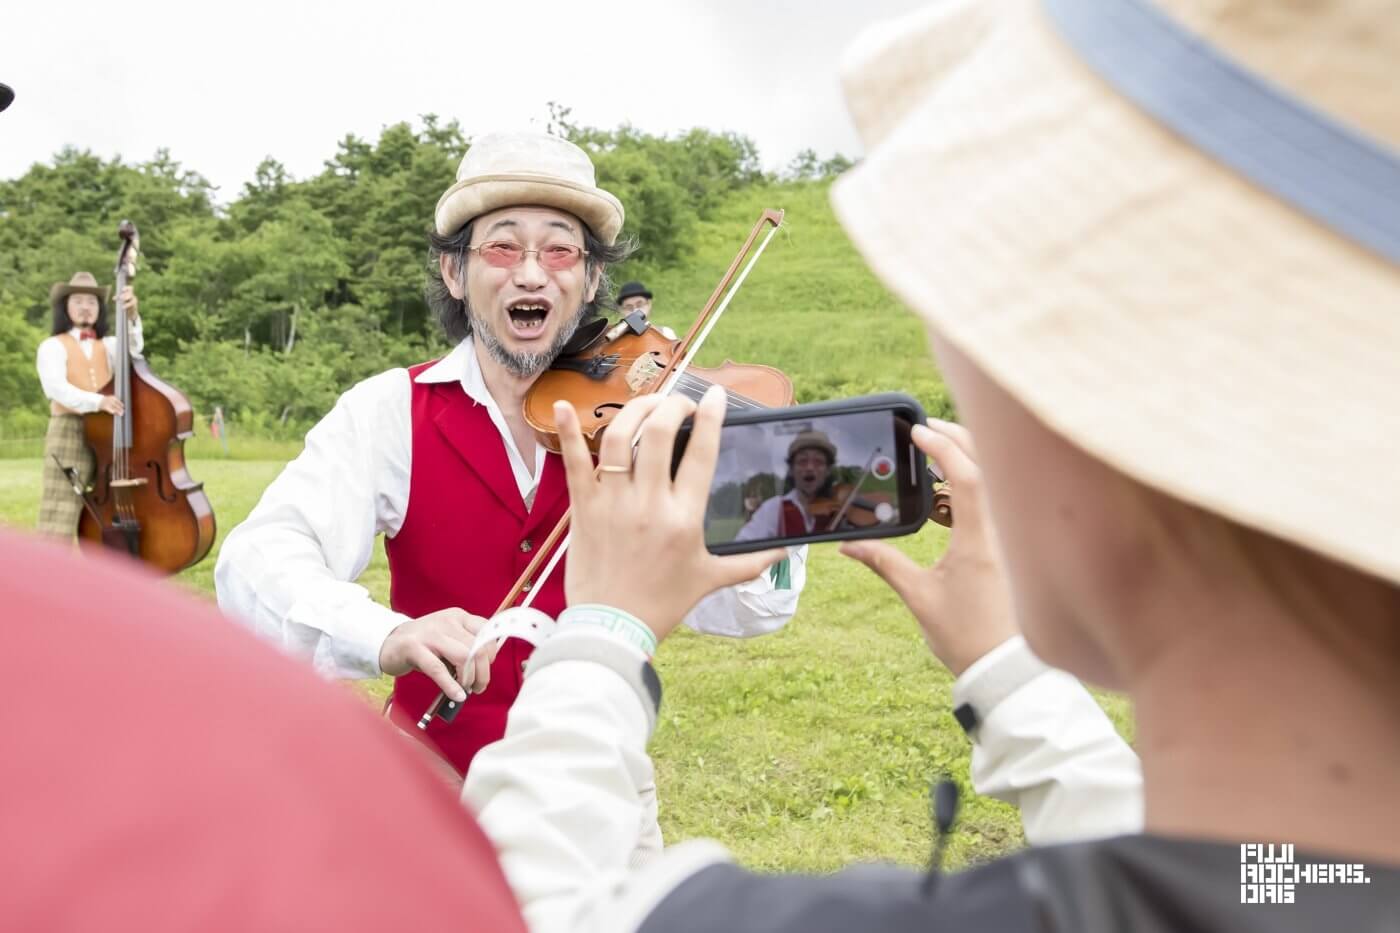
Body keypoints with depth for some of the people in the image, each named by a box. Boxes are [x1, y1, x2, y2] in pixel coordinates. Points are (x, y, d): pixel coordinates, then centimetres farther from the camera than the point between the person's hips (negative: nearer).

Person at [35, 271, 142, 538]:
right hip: (69, 434, -4)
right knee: (61, 518, -8)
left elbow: (132, 347, -8)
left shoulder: (109, 346, 16)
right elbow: (56, 387, -15)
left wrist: (132, 316, -28)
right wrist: (96, 401, -32)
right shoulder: (53, 346, 4)